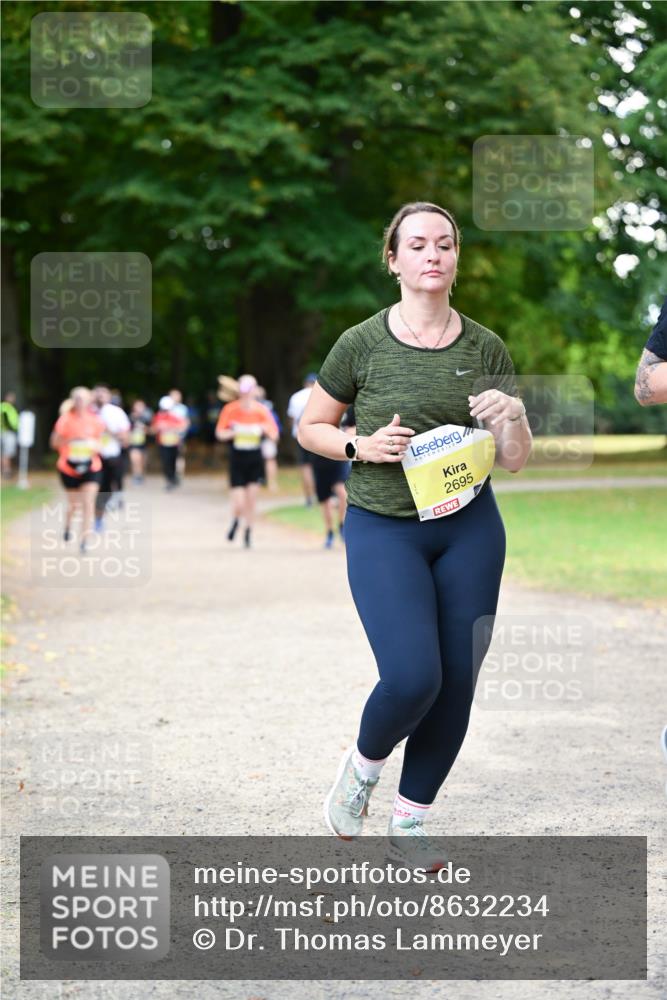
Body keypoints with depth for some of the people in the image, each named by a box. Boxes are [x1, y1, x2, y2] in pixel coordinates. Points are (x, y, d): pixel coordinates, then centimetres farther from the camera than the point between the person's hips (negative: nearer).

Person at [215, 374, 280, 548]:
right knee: (239, 503, -8)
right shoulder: (230, 409, -6)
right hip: (237, 459, -1)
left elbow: (274, 435, -4)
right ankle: (235, 521, 27)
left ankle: (248, 533, 19)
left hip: (255, 459, 1)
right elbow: (219, 433, -4)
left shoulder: (261, 410, -3)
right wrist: (233, 432, -23)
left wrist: (266, 430, -26)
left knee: (251, 497, 1)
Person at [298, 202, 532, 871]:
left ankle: (410, 826, 21)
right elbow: (310, 428, 7)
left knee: (458, 683, 3)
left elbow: (514, 462, 5)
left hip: (469, 529, 3)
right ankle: (363, 764, 16)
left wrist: (513, 418, -15)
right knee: (412, 677, -18)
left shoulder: (485, 349, 3)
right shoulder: (362, 345, -4)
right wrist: (362, 446, -11)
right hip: (384, 530, -3)